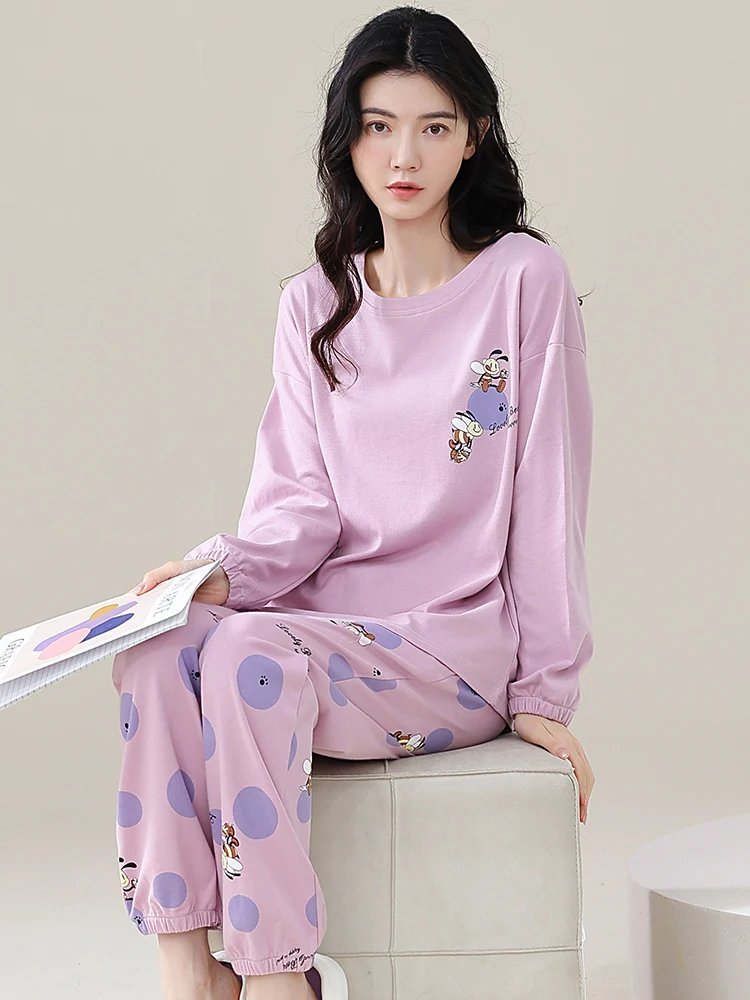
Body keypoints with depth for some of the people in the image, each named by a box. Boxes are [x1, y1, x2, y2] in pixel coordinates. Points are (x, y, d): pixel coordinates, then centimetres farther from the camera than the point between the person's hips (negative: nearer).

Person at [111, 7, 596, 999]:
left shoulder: (524, 281, -2)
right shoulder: (313, 304, 11)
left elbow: (548, 494, -3)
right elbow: (303, 501, 6)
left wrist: (546, 689, -4)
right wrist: (229, 568, -16)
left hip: (460, 640, -4)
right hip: (326, 618, 4)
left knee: (249, 653, -32)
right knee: (159, 642, -26)